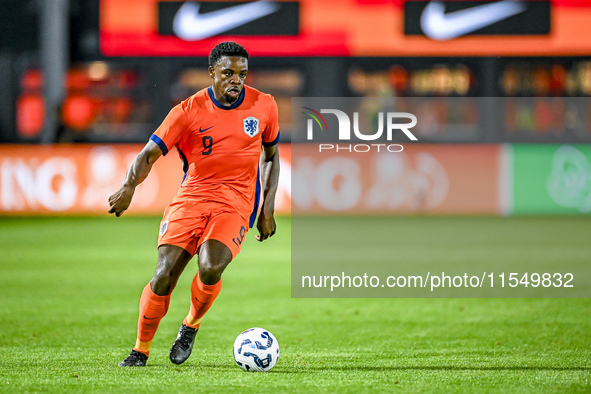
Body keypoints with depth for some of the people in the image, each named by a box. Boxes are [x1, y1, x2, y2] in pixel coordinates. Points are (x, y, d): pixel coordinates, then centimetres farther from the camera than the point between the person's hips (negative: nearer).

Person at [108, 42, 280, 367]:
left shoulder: (264, 106, 2)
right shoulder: (189, 111, -5)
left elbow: (271, 155, 16)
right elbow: (149, 154, -7)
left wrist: (267, 211, 9)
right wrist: (129, 187, -27)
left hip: (235, 204, 0)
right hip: (191, 197, 0)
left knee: (211, 268, -27)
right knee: (164, 274, -15)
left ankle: (191, 325, 3)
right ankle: (141, 350, 4)